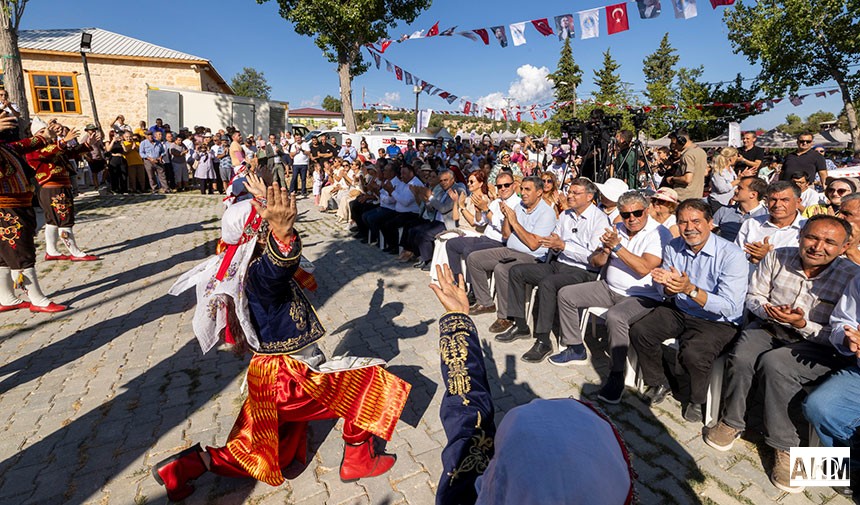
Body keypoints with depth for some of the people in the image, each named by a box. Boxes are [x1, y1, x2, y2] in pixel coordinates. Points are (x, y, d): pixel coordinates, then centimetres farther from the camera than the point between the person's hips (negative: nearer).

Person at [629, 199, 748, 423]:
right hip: (679, 311, 6)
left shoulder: (730, 254, -18)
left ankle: (694, 399, 4)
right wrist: (669, 286, -22)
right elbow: (665, 293, 3)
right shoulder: (673, 248, -1)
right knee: (639, 331, -11)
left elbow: (730, 306, -24)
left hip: (717, 321, -5)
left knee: (693, 353, -30)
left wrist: (691, 289, -35)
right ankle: (658, 384, 14)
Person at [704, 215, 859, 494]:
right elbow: (753, 296, 7)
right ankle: (731, 422, -6)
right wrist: (767, 310, -15)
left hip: (816, 345, -3)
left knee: (774, 363, -33)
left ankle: (784, 445, -14)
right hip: (768, 328, 3)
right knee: (741, 356, -29)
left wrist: (803, 324, -26)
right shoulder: (778, 257, -2)